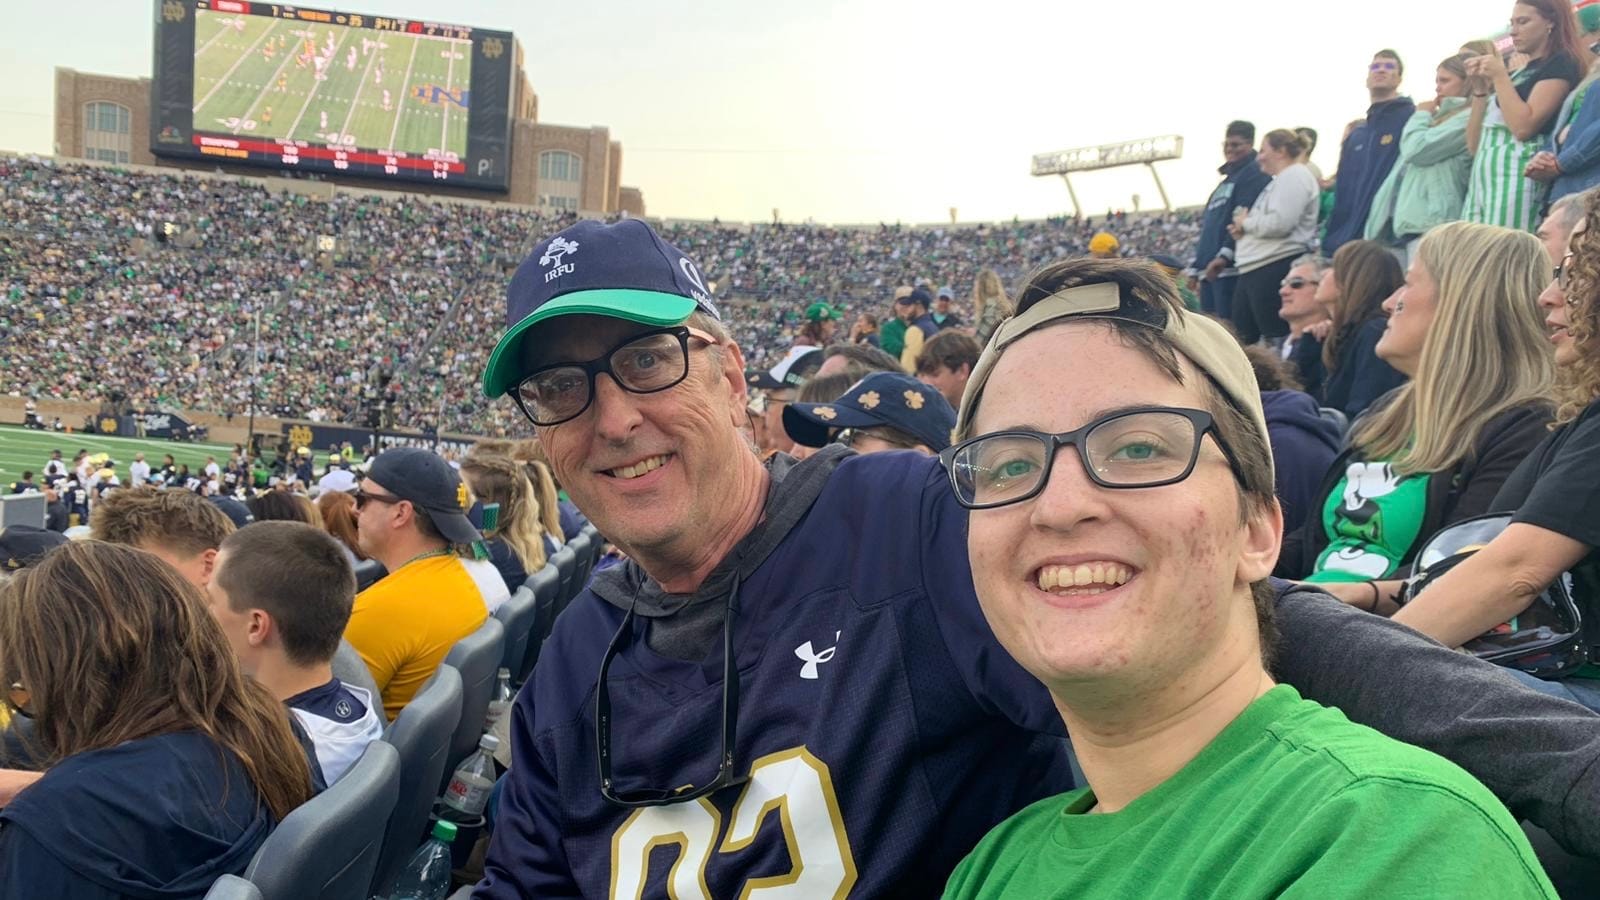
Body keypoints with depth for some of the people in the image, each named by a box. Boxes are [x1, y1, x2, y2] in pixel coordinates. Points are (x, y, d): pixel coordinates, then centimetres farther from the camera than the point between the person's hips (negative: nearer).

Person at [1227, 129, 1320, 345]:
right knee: (1244, 340, 11)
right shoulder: (1279, 180, 24)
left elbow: (1279, 223, -20)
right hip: (1254, 270, 11)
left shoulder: (1294, 175, -7)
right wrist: (1243, 230, 9)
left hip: (1277, 268, -11)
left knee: (1277, 339, -10)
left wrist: (1246, 222, -4)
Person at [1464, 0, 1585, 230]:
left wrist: (1499, 76, -5)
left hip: (1516, 175, -8)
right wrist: (1481, 87, 11)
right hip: (1484, 176, 8)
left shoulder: (1561, 64, 2)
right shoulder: (1516, 74, 24)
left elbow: (1523, 127, -14)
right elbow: (1474, 144, 18)